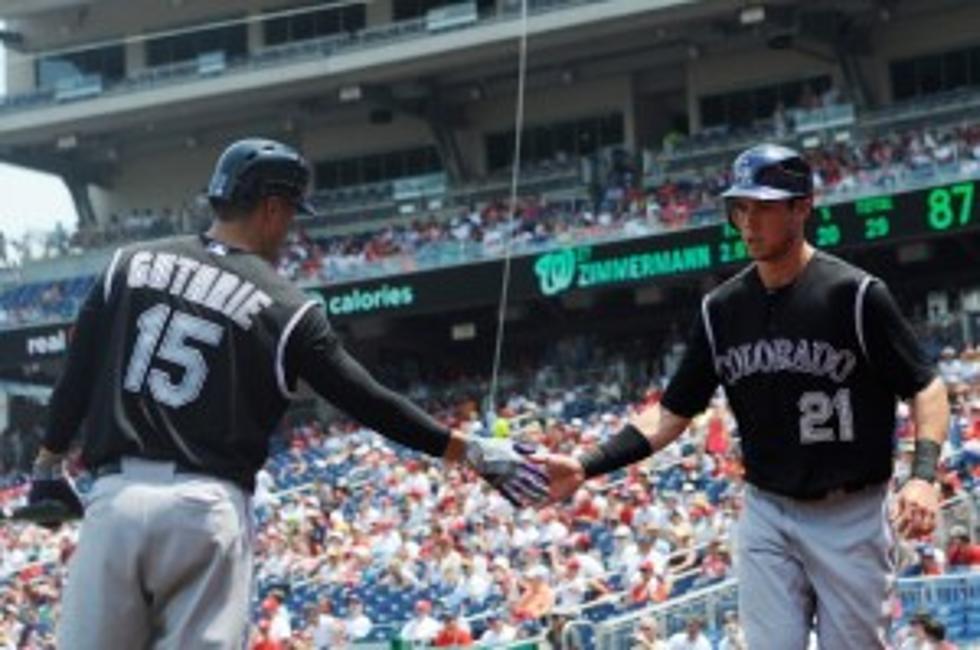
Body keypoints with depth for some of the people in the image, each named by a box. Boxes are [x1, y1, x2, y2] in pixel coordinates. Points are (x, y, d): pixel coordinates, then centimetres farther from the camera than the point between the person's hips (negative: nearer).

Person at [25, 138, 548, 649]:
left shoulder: (130, 264, 11)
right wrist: (472, 451, 11)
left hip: (114, 495, 3)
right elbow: (370, 403, 4)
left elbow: (76, 375, 12)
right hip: (209, 509, -2)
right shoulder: (285, 309, 3)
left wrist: (47, 466, 23)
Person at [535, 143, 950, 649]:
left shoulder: (856, 295, -10)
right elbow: (670, 415, 8)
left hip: (850, 517, -4)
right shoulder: (721, 309, 4)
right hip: (767, 516, 4)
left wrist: (924, 476, -24)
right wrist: (586, 468, -3)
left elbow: (926, 390, -8)